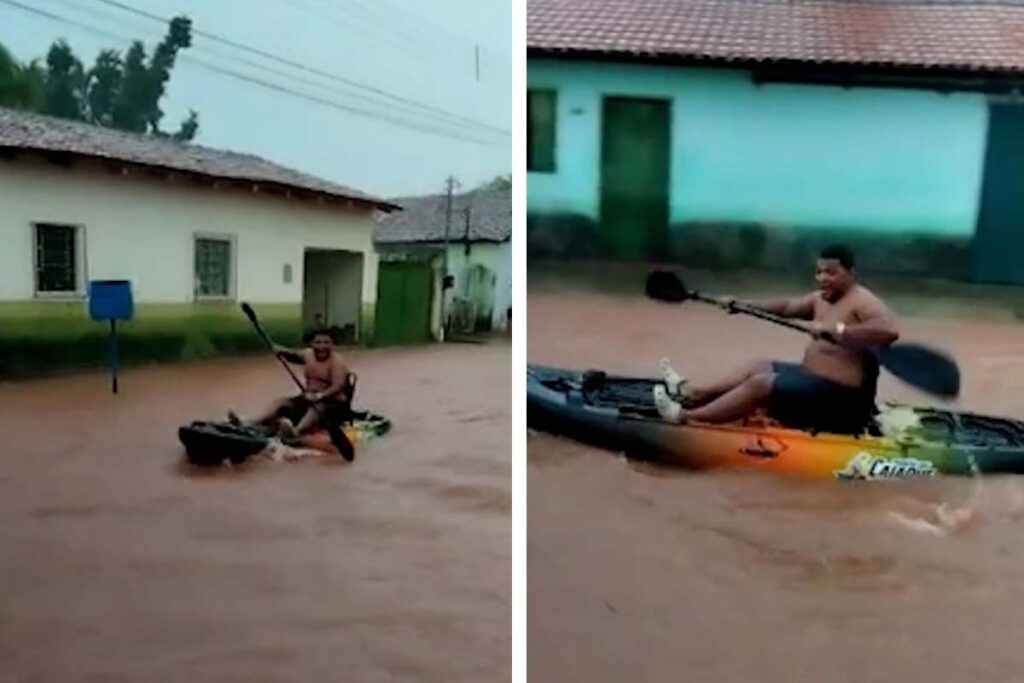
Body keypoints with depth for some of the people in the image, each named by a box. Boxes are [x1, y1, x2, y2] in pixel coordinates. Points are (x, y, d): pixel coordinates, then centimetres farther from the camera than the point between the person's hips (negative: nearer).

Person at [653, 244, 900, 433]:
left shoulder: (862, 301, -19)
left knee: (760, 384, -16)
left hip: (839, 399, -11)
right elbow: (787, 307, 26)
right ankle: (692, 394, 20)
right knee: (759, 367, 20)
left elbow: (890, 330, -37)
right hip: (814, 379, 11)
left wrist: (834, 330, -45)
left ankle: (684, 416, -10)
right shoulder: (821, 298, 11)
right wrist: (742, 305, 16)